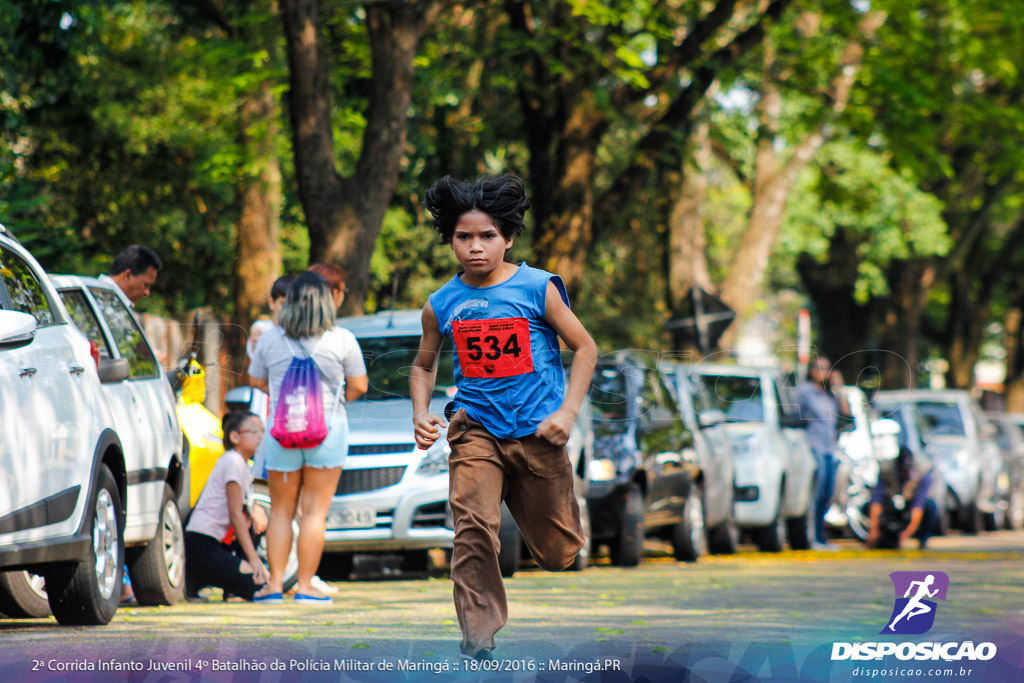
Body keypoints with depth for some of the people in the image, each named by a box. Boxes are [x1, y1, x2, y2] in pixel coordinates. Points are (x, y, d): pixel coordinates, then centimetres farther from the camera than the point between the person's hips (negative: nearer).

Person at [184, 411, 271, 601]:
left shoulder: (242, 464, 18)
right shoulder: (233, 461, -10)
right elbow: (235, 514, -16)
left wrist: (255, 513, -3)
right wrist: (253, 559, -19)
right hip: (201, 548, -10)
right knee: (261, 585, -16)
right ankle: (195, 581, -5)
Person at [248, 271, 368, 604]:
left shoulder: (270, 340, 1)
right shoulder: (343, 340, -4)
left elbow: (256, 380, 12)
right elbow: (358, 387, -1)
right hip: (328, 429, -2)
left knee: (281, 510, 11)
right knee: (315, 511, 1)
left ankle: (275, 583, 6)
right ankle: (305, 586, -1)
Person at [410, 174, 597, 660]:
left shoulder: (537, 289, -7)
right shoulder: (442, 305, 1)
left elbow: (585, 348, 1)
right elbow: (424, 365, 18)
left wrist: (567, 412, -9)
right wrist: (421, 414, 0)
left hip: (537, 432, -1)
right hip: (476, 430, 1)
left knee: (557, 554, 10)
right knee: (473, 527, -23)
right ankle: (478, 637, -14)